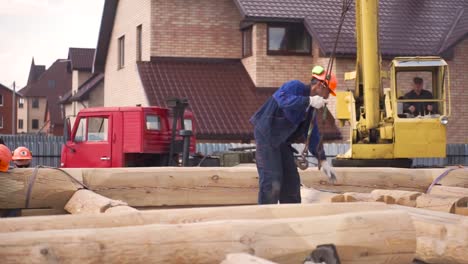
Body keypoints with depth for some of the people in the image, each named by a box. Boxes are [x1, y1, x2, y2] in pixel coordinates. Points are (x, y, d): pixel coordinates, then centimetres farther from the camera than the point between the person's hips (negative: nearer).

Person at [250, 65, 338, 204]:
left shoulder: (311, 108, 13)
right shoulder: (295, 86, -13)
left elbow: (313, 135, 15)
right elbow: (283, 99, -36)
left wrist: (323, 161, 11)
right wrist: (309, 101, -37)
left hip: (282, 140, 9)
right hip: (266, 135, -9)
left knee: (292, 181, 10)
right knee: (272, 181, -14)